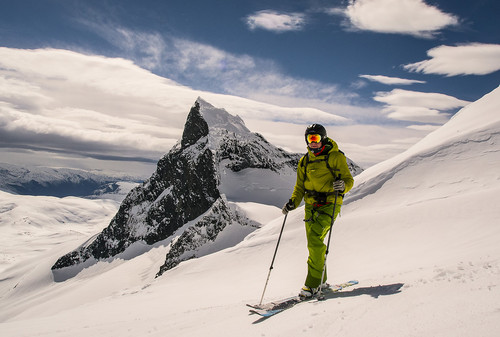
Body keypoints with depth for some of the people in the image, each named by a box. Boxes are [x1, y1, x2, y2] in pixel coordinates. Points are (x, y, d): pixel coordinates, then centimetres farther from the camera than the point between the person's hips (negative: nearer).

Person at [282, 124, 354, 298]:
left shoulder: (335, 156, -2)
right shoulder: (304, 161, 14)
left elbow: (349, 179, -2)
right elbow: (300, 187, 16)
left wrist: (342, 186, -26)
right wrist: (293, 202, 0)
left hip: (329, 204, -5)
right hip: (311, 205, 6)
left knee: (315, 239, -18)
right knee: (313, 242, 6)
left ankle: (313, 283, -9)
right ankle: (321, 279, 25)